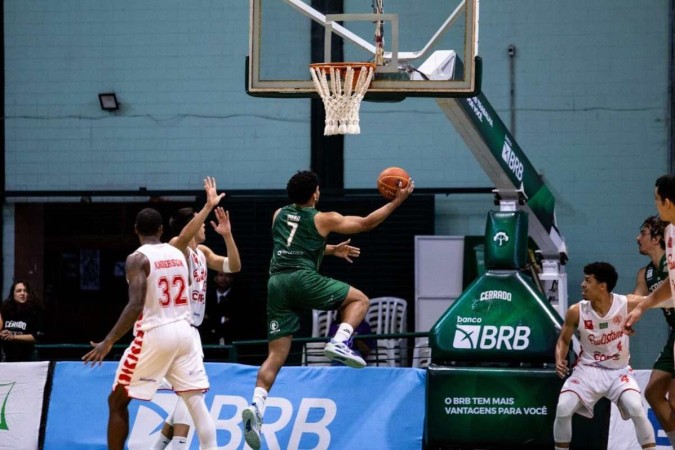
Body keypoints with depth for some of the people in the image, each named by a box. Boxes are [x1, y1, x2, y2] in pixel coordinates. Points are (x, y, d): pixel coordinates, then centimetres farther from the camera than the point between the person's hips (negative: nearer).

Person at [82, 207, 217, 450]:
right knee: (197, 402, 4)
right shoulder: (177, 254, 9)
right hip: (183, 331, 5)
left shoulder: (138, 258, -10)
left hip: (154, 334, -5)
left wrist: (108, 342, -20)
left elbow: (136, 305, -20)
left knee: (117, 402, 7)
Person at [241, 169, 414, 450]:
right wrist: (397, 200, 26)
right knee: (359, 300, 14)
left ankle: (256, 406, -17)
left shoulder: (279, 215, 23)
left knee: (276, 355, 3)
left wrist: (332, 250, 48)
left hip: (277, 282, 5)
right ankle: (339, 343, -11)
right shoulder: (323, 219, 8)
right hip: (302, 279, -5)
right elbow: (367, 223, 16)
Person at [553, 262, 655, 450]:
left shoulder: (627, 305, -15)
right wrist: (559, 360, -15)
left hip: (619, 371, -1)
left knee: (636, 409, -25)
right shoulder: (576, 311, -12)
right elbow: (563, 340, 3)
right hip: (589, 370, 1)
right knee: (563, 409, -17)